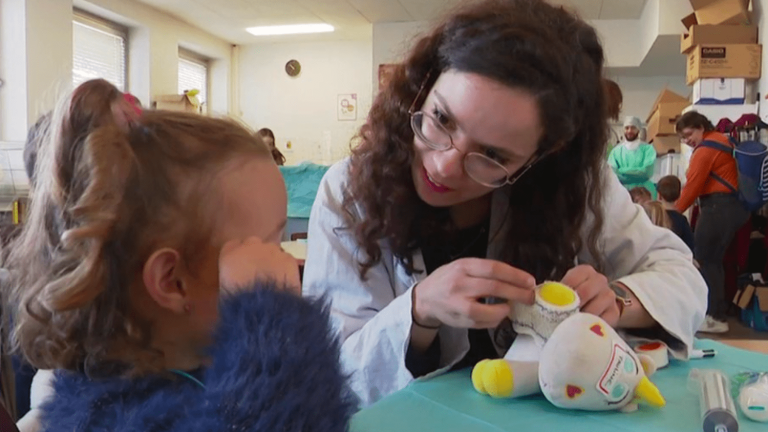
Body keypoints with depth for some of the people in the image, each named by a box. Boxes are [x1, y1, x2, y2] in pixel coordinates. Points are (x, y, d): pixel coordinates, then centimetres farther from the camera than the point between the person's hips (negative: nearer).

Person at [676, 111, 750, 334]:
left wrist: (675, 211, -2)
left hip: (718, 207, -10)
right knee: (713, 259, 15)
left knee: (704, 260, -4)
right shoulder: (723, 141, 20)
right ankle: (717, 312, 19)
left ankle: (715, 318, -3)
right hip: (735, 205, 10)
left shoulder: (705, 149, -10)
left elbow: (692, 186, -11)